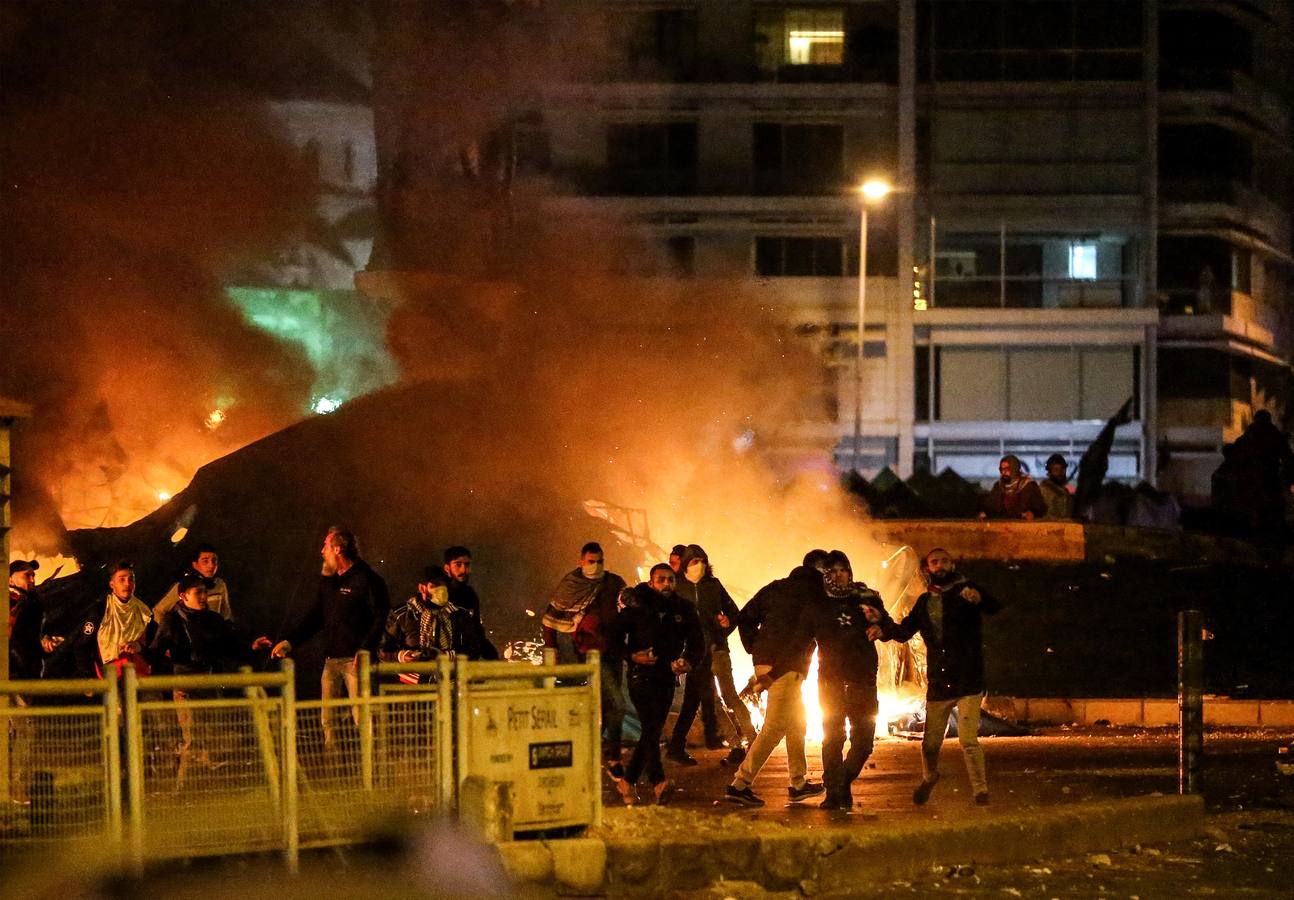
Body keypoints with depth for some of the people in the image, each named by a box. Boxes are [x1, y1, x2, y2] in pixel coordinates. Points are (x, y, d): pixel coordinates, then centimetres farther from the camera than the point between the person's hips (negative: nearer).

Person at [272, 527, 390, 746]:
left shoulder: (366, 580, -5)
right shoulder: (327, 581, 18)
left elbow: (380, 619, -10)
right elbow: (314, 617, 24)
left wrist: (364, 650, -21)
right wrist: (289, 642, 14)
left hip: (355, 660, -7)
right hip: (331, 660, 7)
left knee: (360, 717, -11)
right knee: (328, 720, 4)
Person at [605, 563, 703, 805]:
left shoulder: (683, 609, 7)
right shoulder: (636, 607, -2)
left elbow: (697, 642, 7)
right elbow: (613, 638, -1)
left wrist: (687, 661, -15)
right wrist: (632, 656, -18)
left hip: (667, 678, 5)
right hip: (641, 675, -5)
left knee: (653, 731, 8)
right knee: (651, 725, -21)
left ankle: (628, 780, 22)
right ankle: (658, 782, -34)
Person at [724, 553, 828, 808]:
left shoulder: (774, 588, 15)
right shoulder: (816, 595, -6)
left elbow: (745, 618, 12)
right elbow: (803, 635, -16)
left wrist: (755, 651, 11)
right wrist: (777, 669, -16)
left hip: (765, 660, 8)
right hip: (787, 667, -8)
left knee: (796, 721, 21)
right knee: (775, 727, -8)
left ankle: (798, 783, 27)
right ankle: (740, 784, -14)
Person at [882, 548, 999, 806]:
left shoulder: (965, 591, -1)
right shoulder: (925, 601, 13)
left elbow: (993, 607, -18)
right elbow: (905, 630, 12)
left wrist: (978, 598, -41)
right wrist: (883, 627, -9)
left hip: (968, 682, -4)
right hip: (937, 685, 4)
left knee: (968, 740, -15)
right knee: (930, 742, 11)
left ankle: (981, 792, -7)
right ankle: (929, 777, 40)